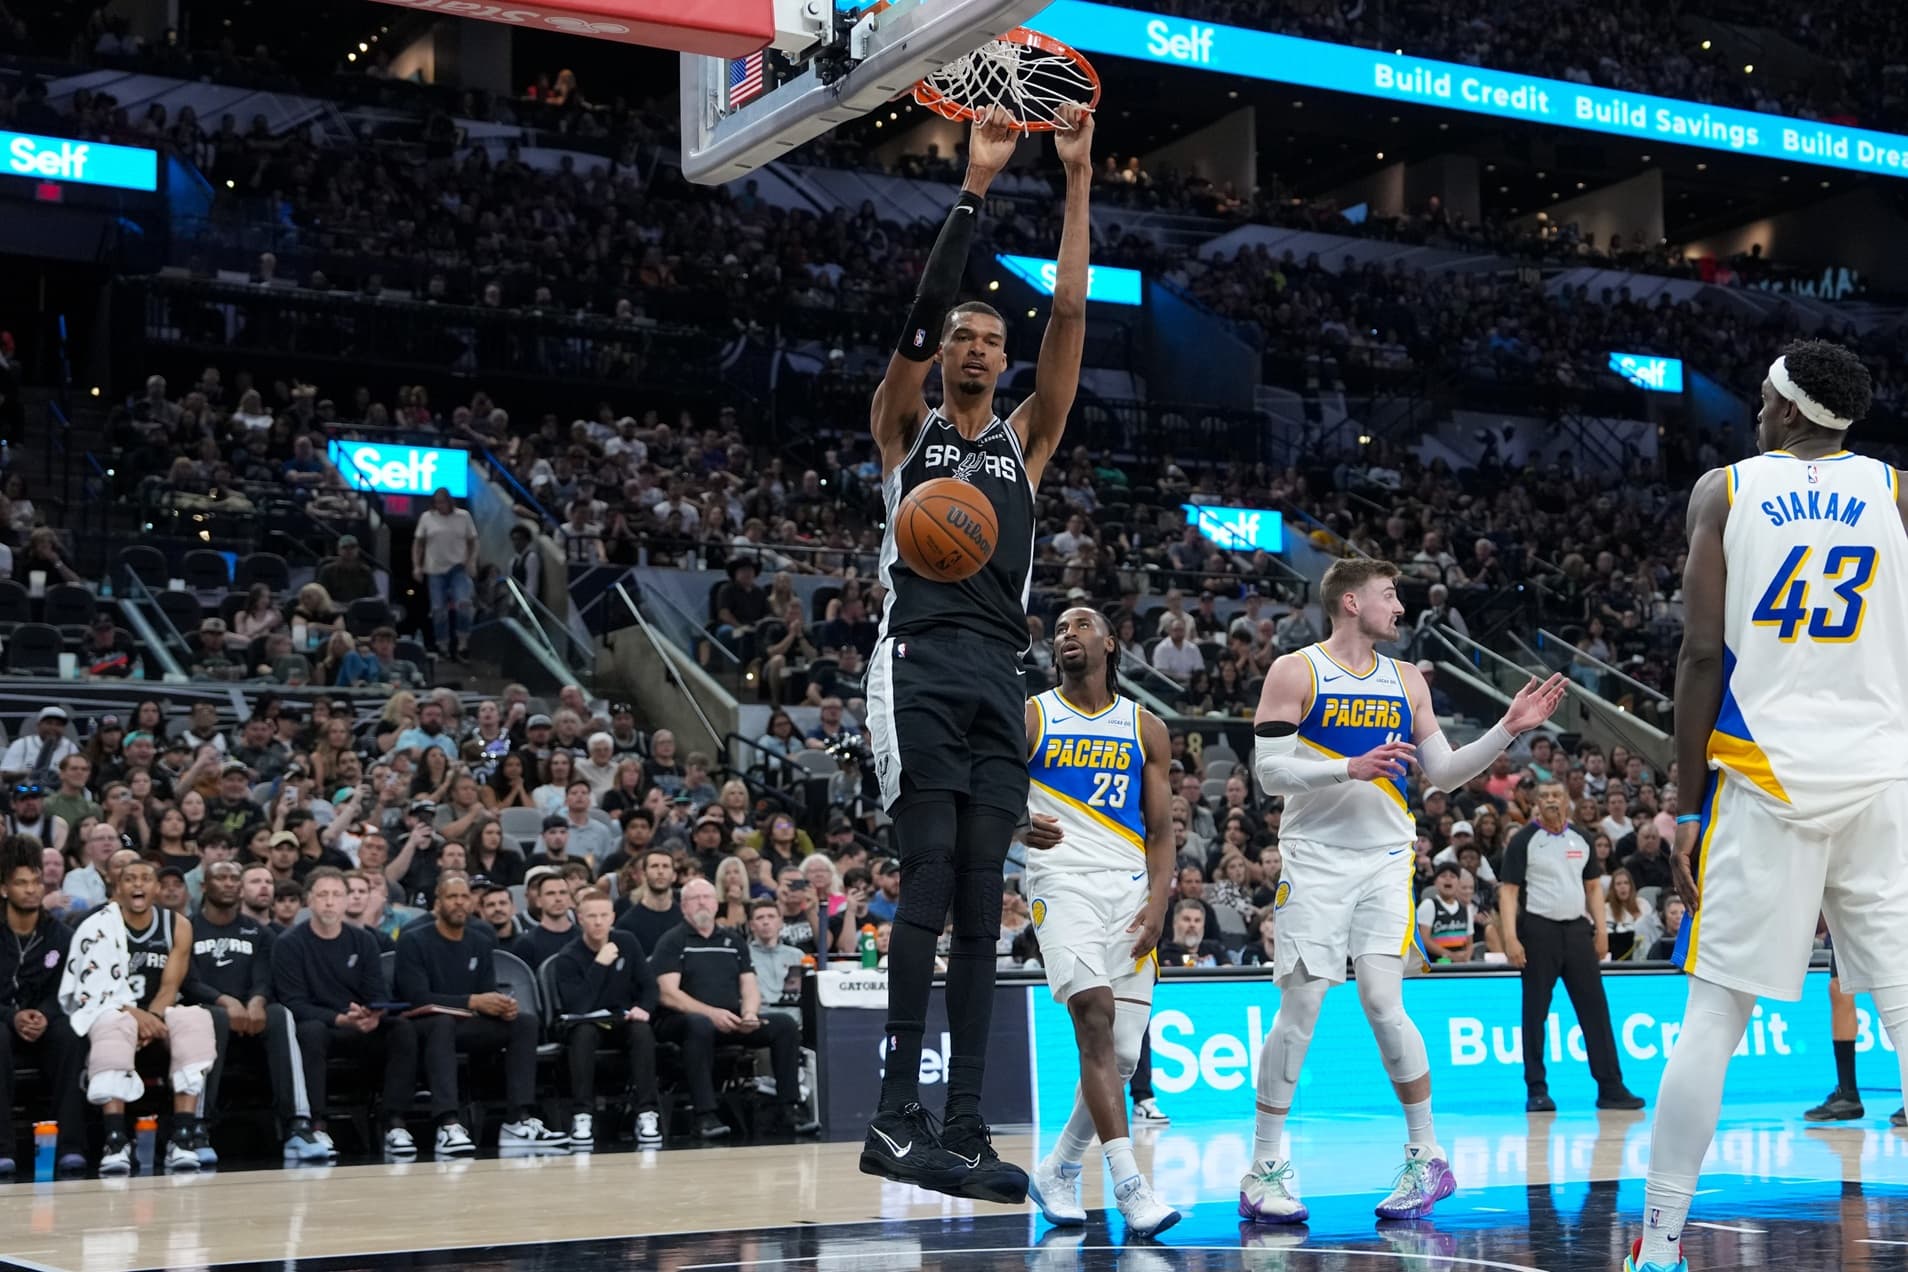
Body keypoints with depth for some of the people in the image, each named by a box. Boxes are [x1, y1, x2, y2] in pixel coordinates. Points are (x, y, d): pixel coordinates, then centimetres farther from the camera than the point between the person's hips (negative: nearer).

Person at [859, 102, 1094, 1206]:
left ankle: (964, 1131, 1)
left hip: (1000, 677, 4)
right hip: (921, 665, -4)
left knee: (981, 904, 1)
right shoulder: (905, 428, 12)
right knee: (930, 879, -13)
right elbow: (923, 308, -4)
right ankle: (898, 1118, -12)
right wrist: (978, 184, -8)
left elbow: (1073, 313, 11)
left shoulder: (1027, 441, 20)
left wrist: (1079, 180, 5)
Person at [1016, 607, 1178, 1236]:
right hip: (1061, 880, -3)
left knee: (1121, 1055, 1)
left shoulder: (1146, 729, 13)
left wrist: (1157, 903, -4)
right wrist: (1019, 824, -22)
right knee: (1095, 1014, -25)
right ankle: (1129, 1185, -27)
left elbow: (1160, 834, 12)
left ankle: (1058, 1170, 24)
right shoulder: (1028, 718, 6)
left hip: (1130, 889, 4)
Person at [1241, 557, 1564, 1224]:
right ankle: (1263, 1170, 5)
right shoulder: (1295, 672, -3)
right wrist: (1351, 768, -22)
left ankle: (1427, 1158, 5)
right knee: (1299, 1011, -5)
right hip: (1316, 862, -3)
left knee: (1382, 1003, -8)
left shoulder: (1405, 680, 11)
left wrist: (1508, 729, 2)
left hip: (1385, 862, 3)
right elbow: (1268, 771, -11)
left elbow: (1444, 772, 13)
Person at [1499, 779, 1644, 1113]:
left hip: (1577, 929, 4)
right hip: (1539, 930, -4)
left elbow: (1593, 886, 17)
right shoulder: (1523, 841, -3)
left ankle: (1610, 1088, 5)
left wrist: (1600, 929, 7)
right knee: (1535, 1013, 0)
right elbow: (1508, 891, -7)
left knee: (1595, 1008, 2)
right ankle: (1536, 1091, 6)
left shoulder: (1580, 841, 11)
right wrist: (1510, 938, -15)